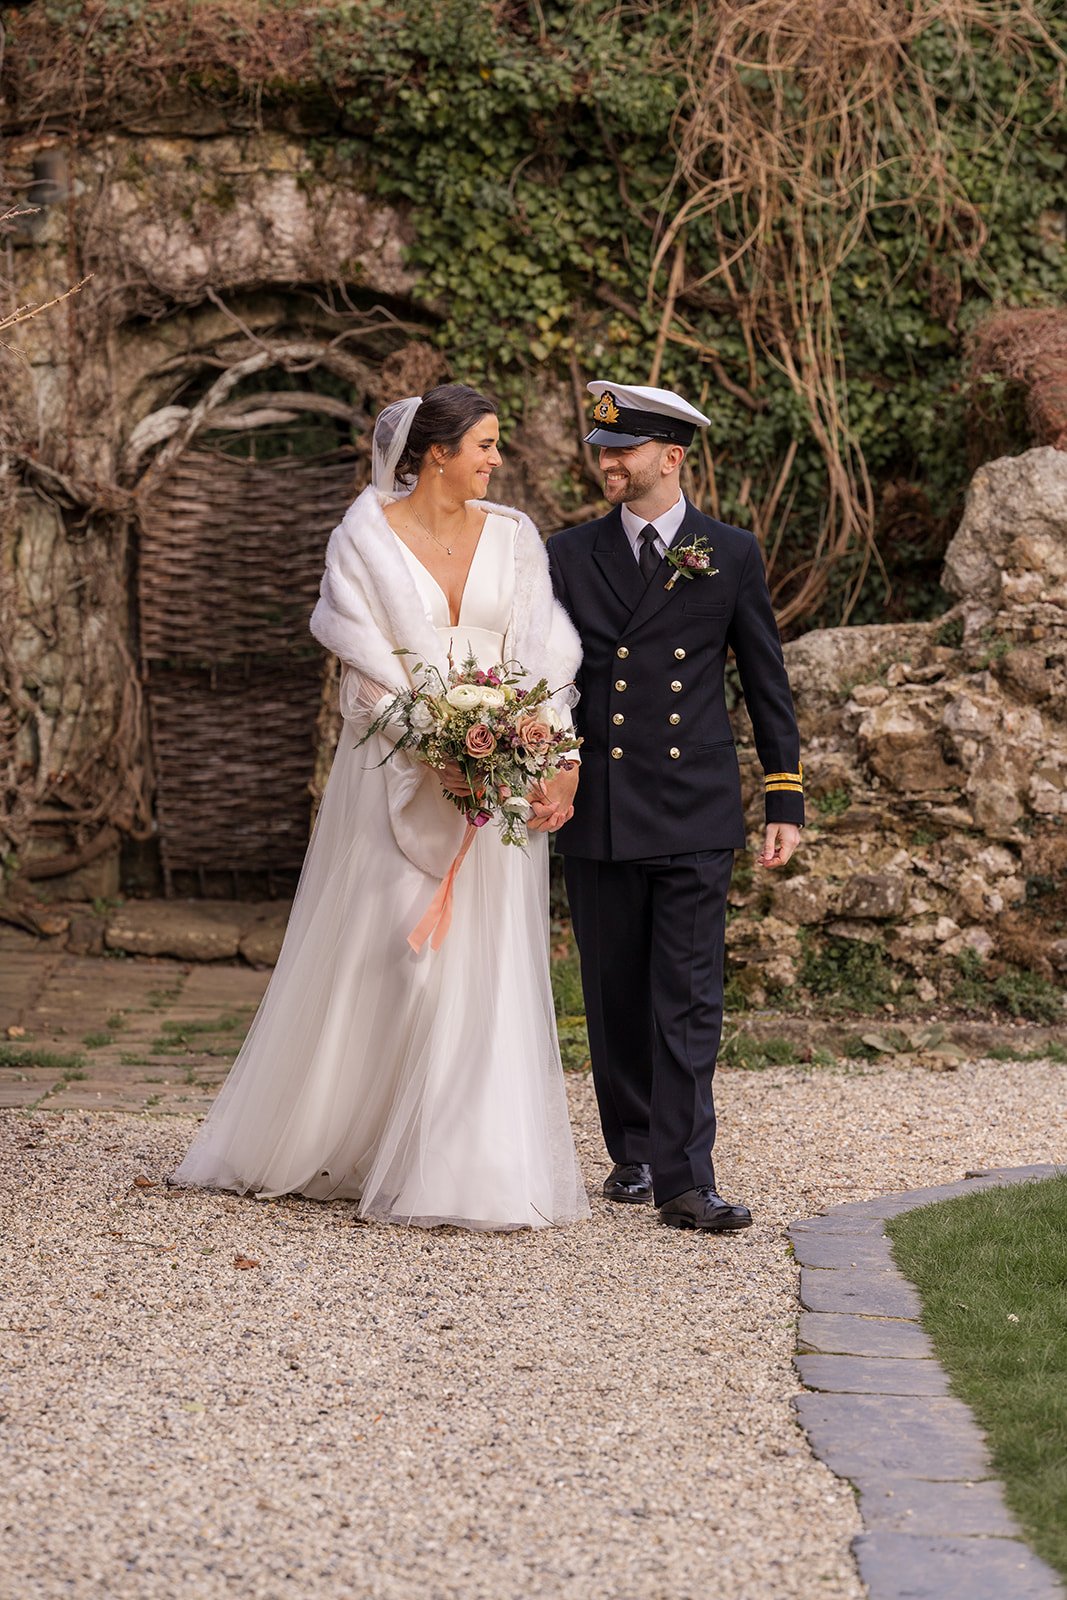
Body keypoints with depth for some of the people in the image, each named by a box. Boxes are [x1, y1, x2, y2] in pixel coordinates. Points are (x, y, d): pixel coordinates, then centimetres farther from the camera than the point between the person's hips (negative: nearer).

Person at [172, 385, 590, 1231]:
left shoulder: (514, 538, 6)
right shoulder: (366, 536, -2)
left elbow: (546, 653, -1)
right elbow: (366, 657, -7)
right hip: (394, 774, -2)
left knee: (486, 965, -1)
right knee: (368, 957, 3)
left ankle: (481, 1169, 5)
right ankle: (300, 1143, 19)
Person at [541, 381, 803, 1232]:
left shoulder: (731, 555, 4)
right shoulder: (569, 556, 6)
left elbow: (767, 684, 7)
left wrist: (787, 802, 4)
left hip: (696, 815, -2)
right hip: (598, 812, 2)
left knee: (689, 1000, -6)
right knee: (616, 995, 9)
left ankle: (684, 1179, -7)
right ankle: (633, 1152, 23)